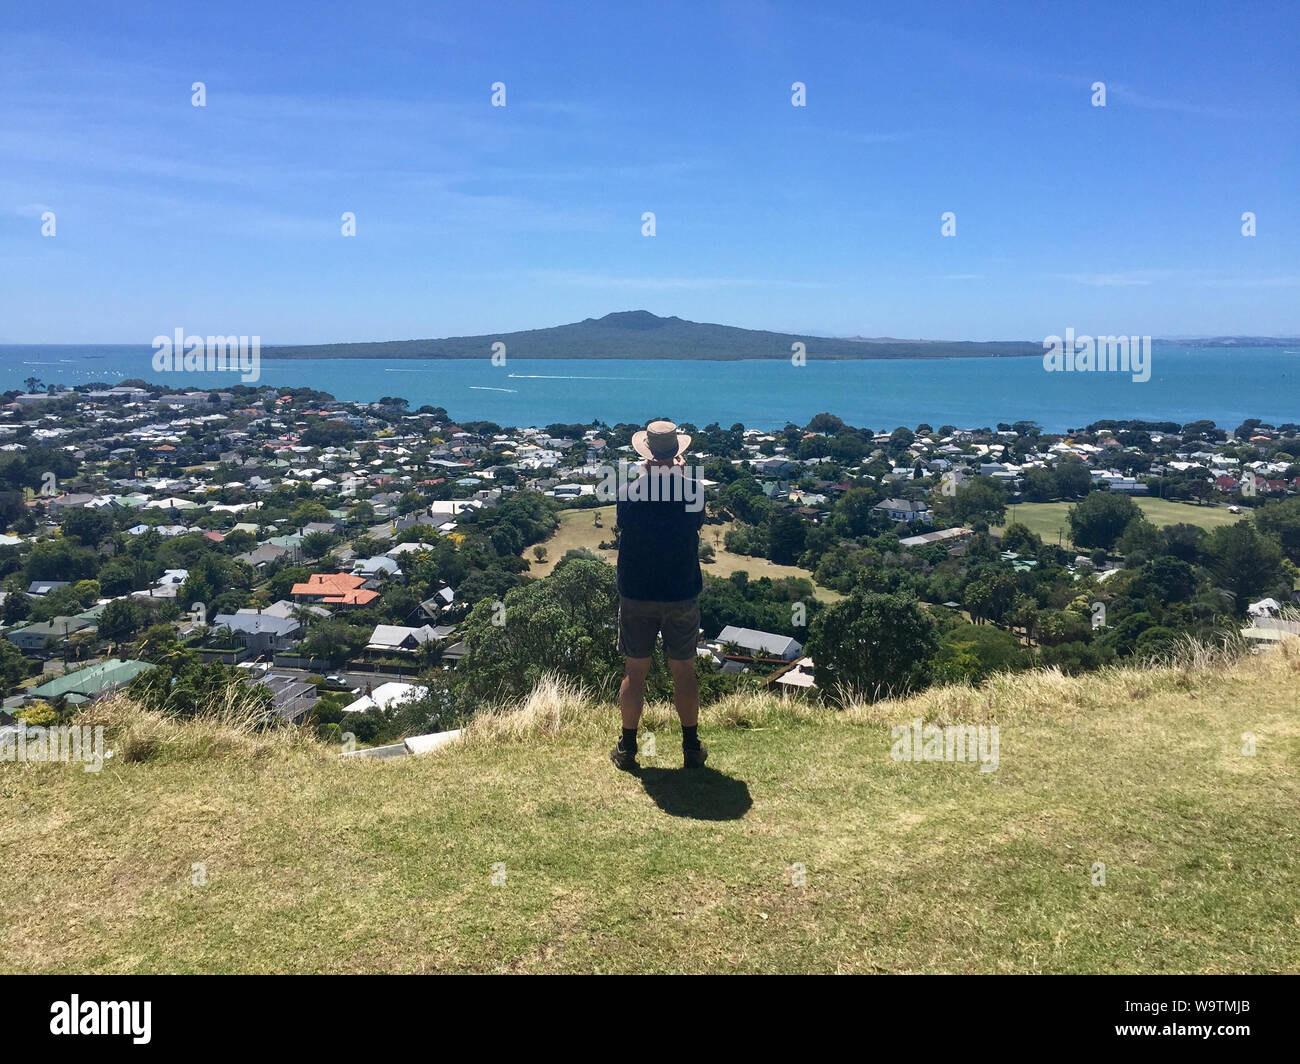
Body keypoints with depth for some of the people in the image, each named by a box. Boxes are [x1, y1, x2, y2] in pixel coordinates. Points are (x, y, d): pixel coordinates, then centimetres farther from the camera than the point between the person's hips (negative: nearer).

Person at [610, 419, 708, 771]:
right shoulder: (695, 490, -10)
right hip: (682, 595, 0)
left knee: (635, 672, 10)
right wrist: (681, 474, 16)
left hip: (636, 595, 0)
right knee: (683, 671, 12)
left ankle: (627, 749, 19)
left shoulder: (628, 490, -11)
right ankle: (692, 748, 23)